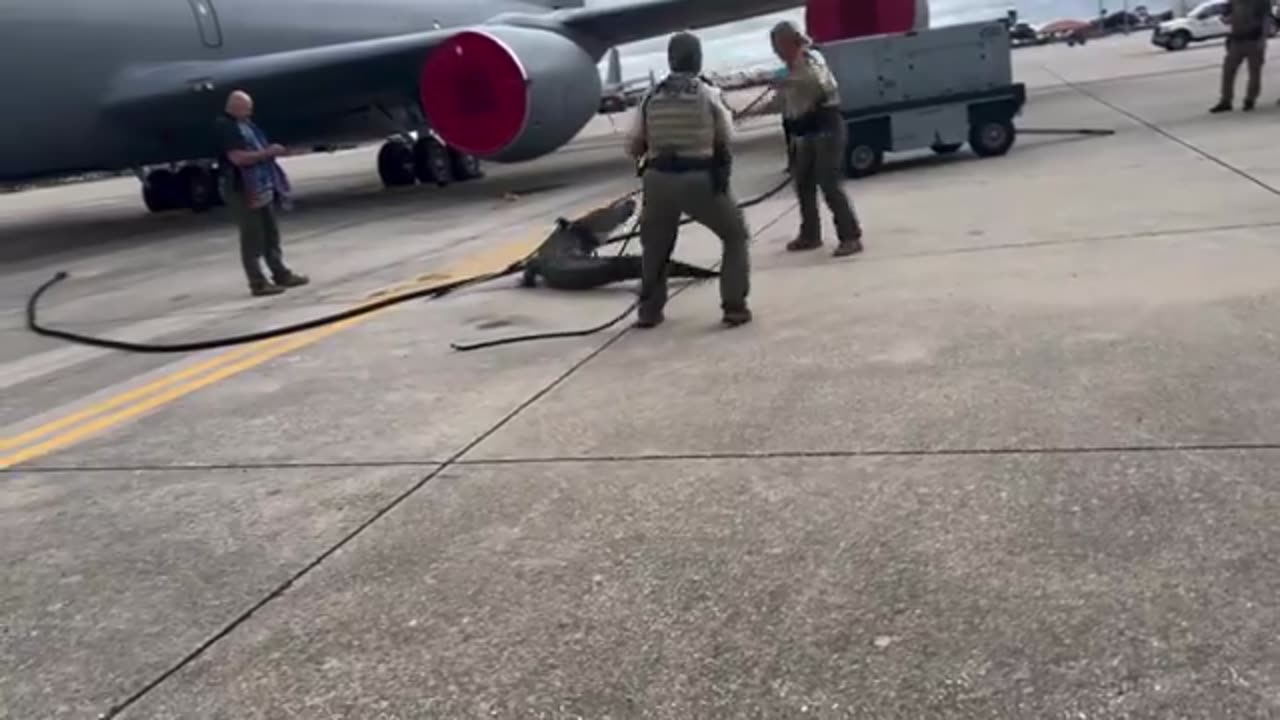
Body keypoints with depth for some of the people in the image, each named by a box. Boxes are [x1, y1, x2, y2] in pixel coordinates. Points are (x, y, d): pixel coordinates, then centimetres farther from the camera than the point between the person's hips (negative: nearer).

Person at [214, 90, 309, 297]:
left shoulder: (245, 123, 15)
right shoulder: (225, 127, -14)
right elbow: (238, 157, -23)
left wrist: (271, 150, 9)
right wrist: (267, 152, -18)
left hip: (261, 185, 10)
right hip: (242, 189, -10)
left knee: (270, 232, 15)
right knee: (252, 237, -5)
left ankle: (281, 274, 24)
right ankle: (258, 283, 0)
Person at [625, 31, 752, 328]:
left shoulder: (652, 97, 3)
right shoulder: (708, 94, -3)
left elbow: (633, 147, 5)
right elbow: (727, 137, 8)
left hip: (659, 179, 3)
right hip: (701, 179, -3)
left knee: (655, 245, 25)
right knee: (735, 236, 17)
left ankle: (649, 310, 27)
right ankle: (734, 307, 10)